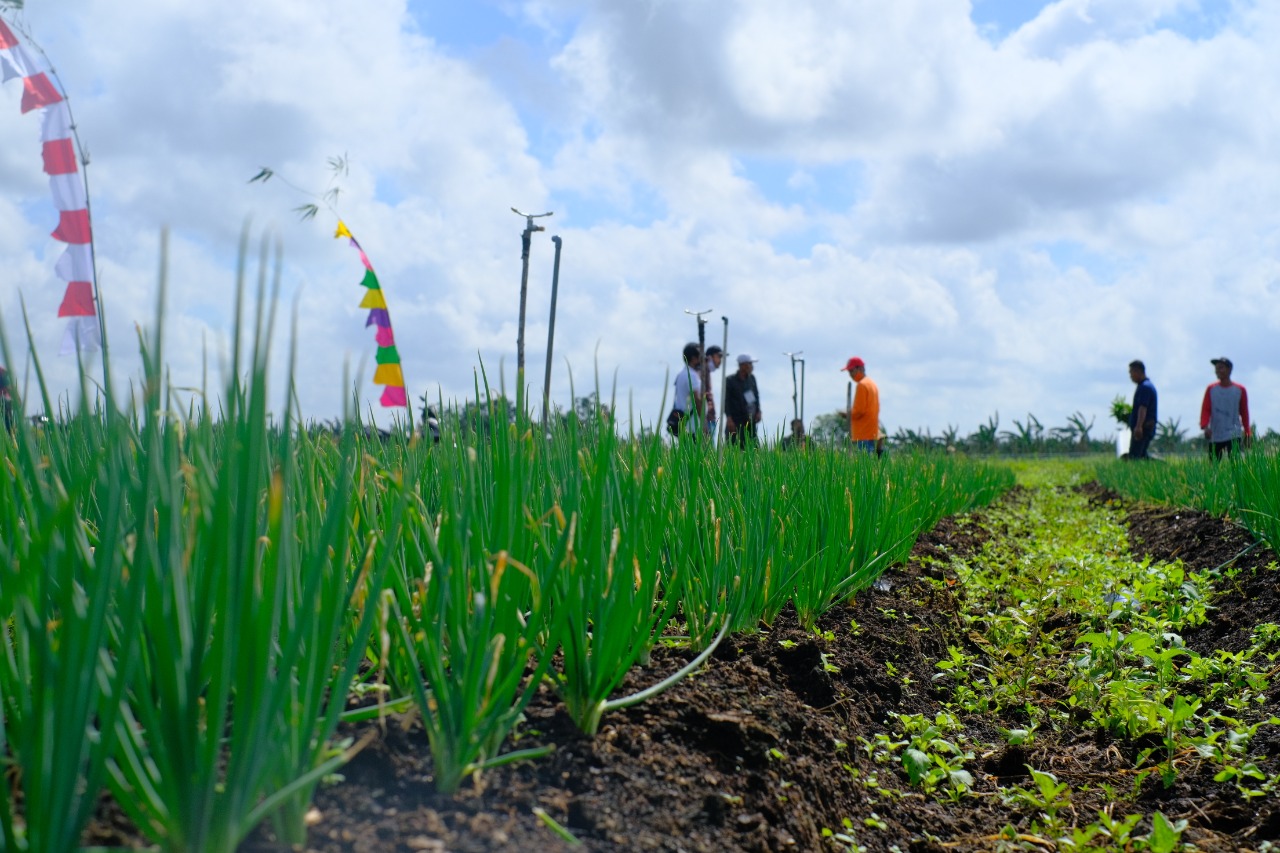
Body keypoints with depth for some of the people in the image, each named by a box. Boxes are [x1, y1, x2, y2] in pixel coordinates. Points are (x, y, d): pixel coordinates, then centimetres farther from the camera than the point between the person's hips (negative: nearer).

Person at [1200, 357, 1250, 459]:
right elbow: (1205, 410, 0)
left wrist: (1247, 434, 9)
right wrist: (1205, 426, -18)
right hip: (1214, 436, 2)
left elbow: (1244, 413, 9)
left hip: (1234, 436, -2)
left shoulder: (1240, 389, 5)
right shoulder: (1211, 389, 6)